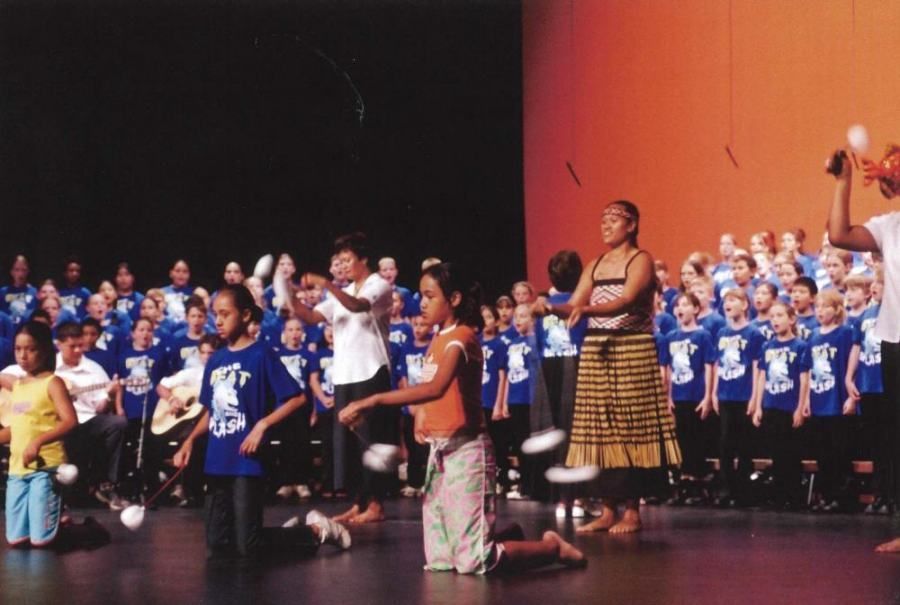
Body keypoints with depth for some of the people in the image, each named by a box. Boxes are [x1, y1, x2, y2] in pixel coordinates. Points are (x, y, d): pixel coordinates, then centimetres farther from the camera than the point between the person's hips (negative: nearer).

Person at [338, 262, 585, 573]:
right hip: (439, 449, 9)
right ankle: (508, 538, 28)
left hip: (465, 449, -9)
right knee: (439, 559, 9)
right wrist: (421, 417, -4)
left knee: (473, 560, -9)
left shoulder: (461, 337, -15)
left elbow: (436, 388, -33)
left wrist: (372, 401, -36)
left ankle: (553, 547, 10)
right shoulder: (438, 339, 14)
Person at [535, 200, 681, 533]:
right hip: (595, 351, 6)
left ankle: (633, 511, -1)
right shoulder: (595, 265, 16)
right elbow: (574, 305, 8)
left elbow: (626, 301, -19)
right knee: (600, 430, 3)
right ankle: (608, 510, 8)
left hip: (632, 351, -6)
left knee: (630, 429, -7)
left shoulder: (640, 260, -2)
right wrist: (551, 308, -14)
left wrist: (587, 310, -33)